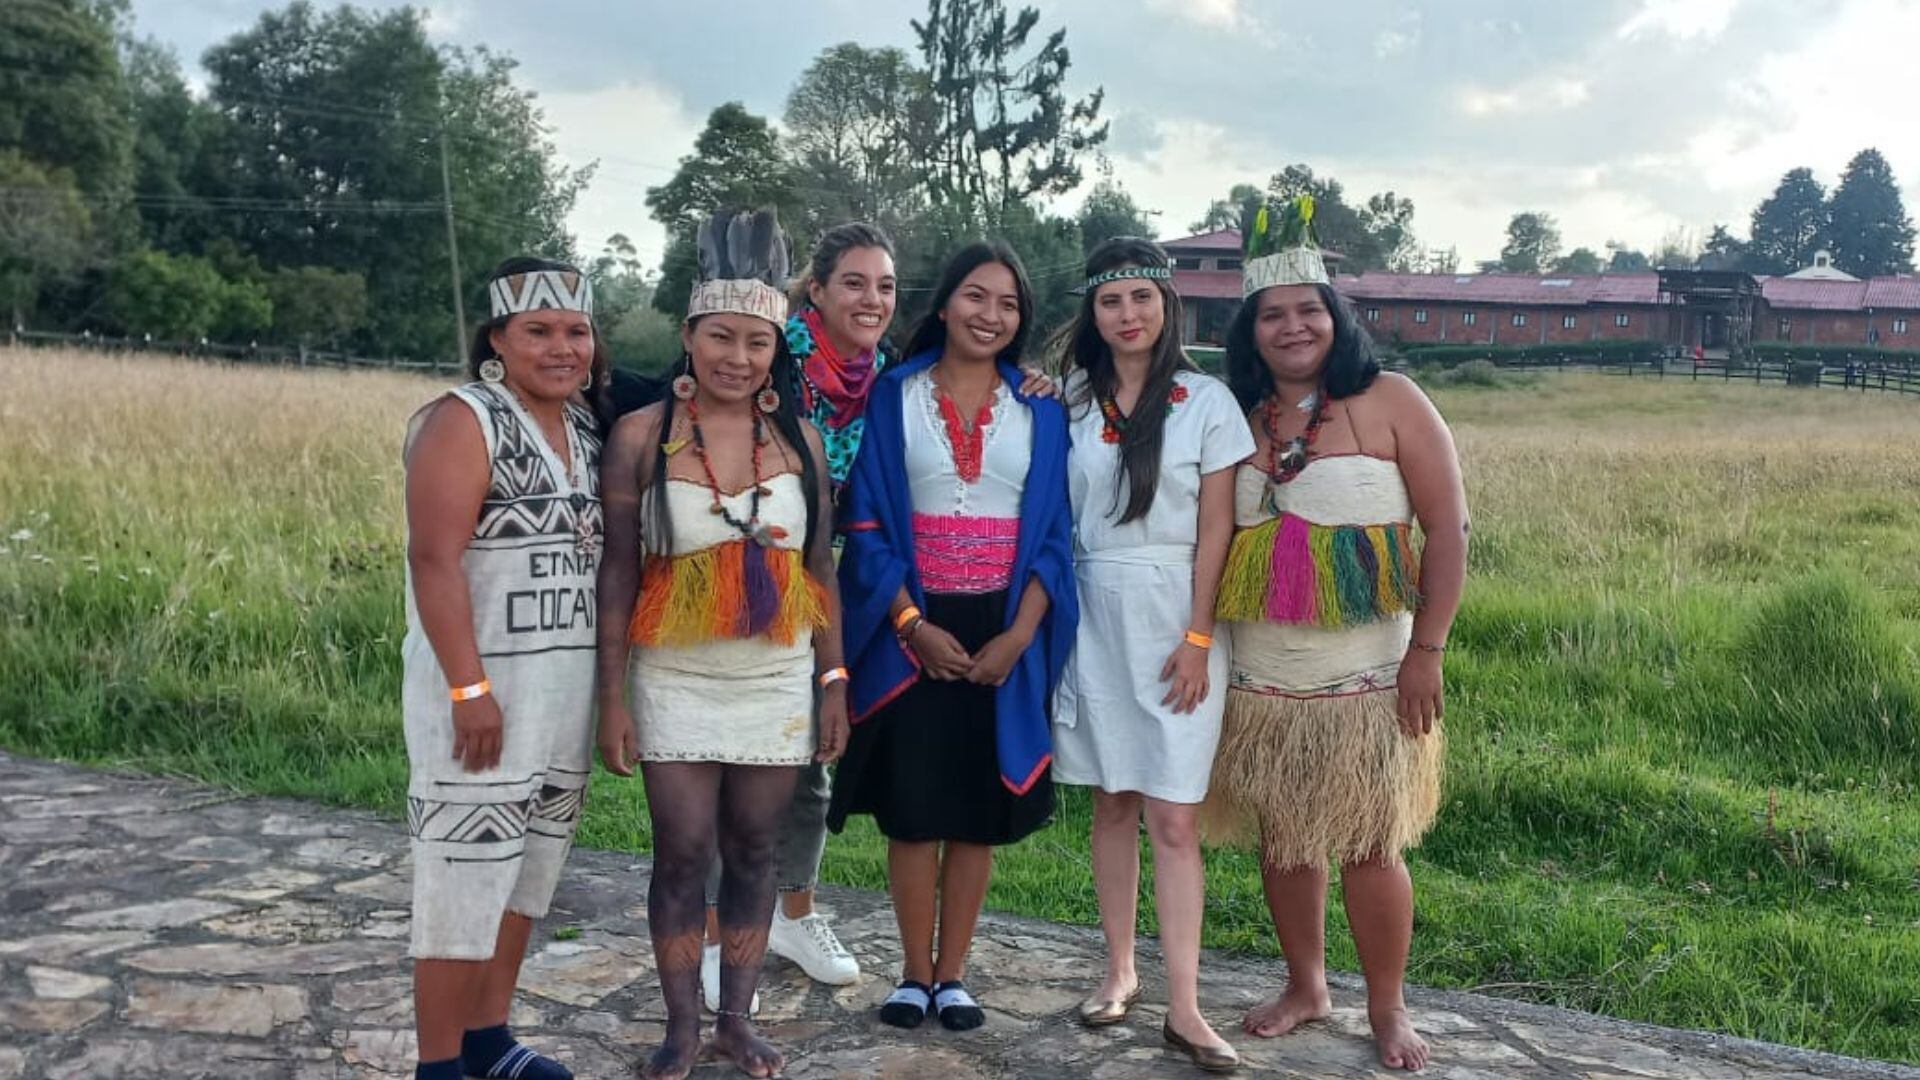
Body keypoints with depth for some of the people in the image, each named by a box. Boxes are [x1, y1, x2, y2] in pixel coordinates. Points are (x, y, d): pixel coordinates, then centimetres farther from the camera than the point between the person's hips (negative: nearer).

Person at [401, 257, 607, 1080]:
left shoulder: (588, 426, 11)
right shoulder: (464, 422, -11)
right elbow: (434, 558, -19)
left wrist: (609, 680, 13)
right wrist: (470, 687, -24)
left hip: (566, 688, 8)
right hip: (485, 686, -8)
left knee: (526, 867, 15)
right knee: (467, 874, -3)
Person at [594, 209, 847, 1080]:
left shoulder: (799, 440, 1)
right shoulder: (643, 436, -6)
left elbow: (821, 570, 6)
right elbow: (618, 573, -4)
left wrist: (835, 684, 4)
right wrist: (612, 699, -7)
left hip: (778, 683, 2)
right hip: (677, 683, -2)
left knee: (752, 853, 10)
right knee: (682, 855, 2)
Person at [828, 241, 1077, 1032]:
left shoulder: (1040, 409, 6)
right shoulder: (895, 395, 2)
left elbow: (1054, 533, 2)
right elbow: (867, 523, -3)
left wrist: (1017, 635, -10)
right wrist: (912, 625, -13)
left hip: (1003, 633, 1)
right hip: (913, 630, -1)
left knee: (978, 810, 7)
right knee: (912, 808, 3)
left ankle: (953, 975, 20)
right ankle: (915, 974, 18)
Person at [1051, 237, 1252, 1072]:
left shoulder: (1206, 401, -3)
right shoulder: (1073, 400, 5)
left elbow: (1215, 529, -5)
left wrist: (1197, 638, -9)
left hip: (1174, 621, -2)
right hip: (1094, 617, 3)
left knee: (1174, 818, -3)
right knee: (1112, 805, 10)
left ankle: (1184, 1008, 3)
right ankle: (1119, 972, 24)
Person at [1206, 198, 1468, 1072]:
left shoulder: (1389, 403, -4)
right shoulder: (1236, 421, 6)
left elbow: (1449, 528, -6)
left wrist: (1426, 650, -9)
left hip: (1366, 672, -3)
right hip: (1261, 677, 3)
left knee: (1370, 845, 2)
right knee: (1282, 839, 11)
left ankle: (1387, 1007, 21)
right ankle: (1304, 986, 30)